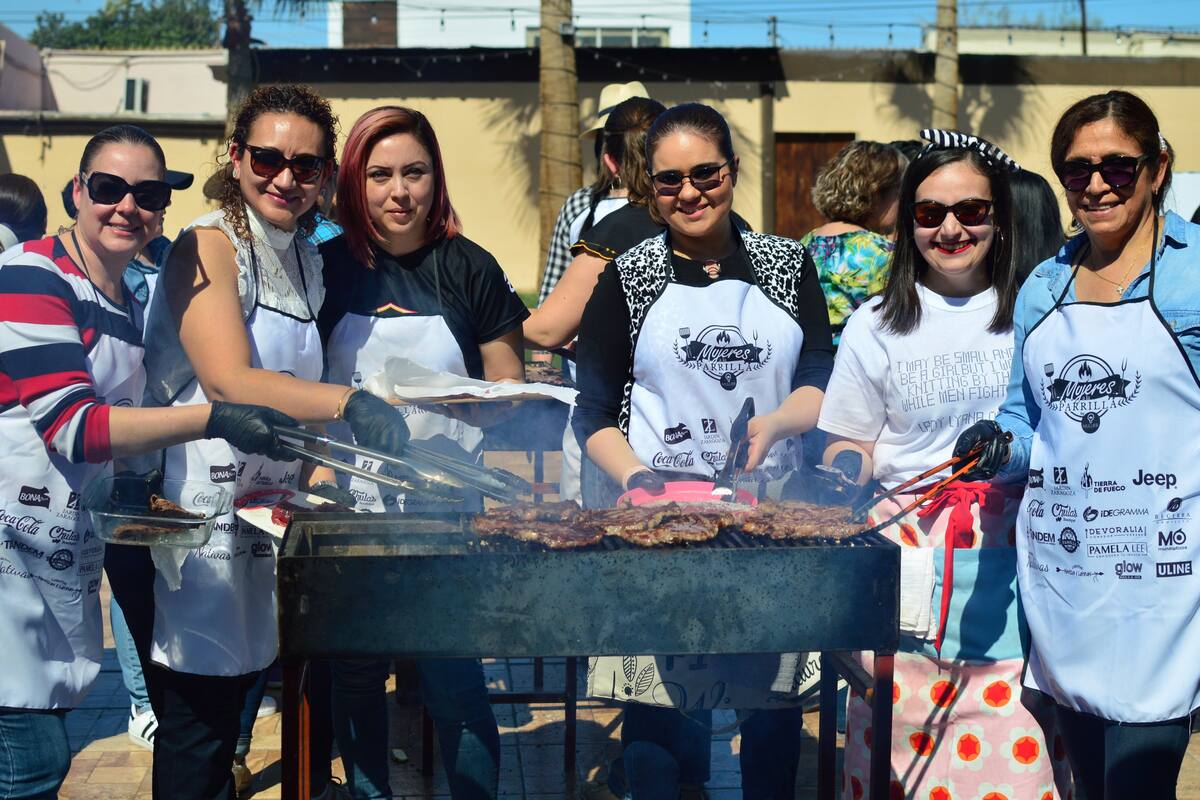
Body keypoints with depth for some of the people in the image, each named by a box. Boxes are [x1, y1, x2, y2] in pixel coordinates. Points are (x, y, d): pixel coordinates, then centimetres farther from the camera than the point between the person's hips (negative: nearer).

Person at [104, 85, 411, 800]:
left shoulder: (308, 262, 13)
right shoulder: (208, 247, -9)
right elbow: (230, 380, -24)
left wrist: (322, 462, 2)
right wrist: (350, 402, -35)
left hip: (270, 521, 7)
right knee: (199, 740, -2)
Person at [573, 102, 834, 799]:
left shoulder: (788, 264, 9)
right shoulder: (627, 278, 5)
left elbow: (824, 380, 4)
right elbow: (594, 413, 3)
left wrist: (773, 424, -17)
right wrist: (641, 481, -15)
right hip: (655, 506, -1)